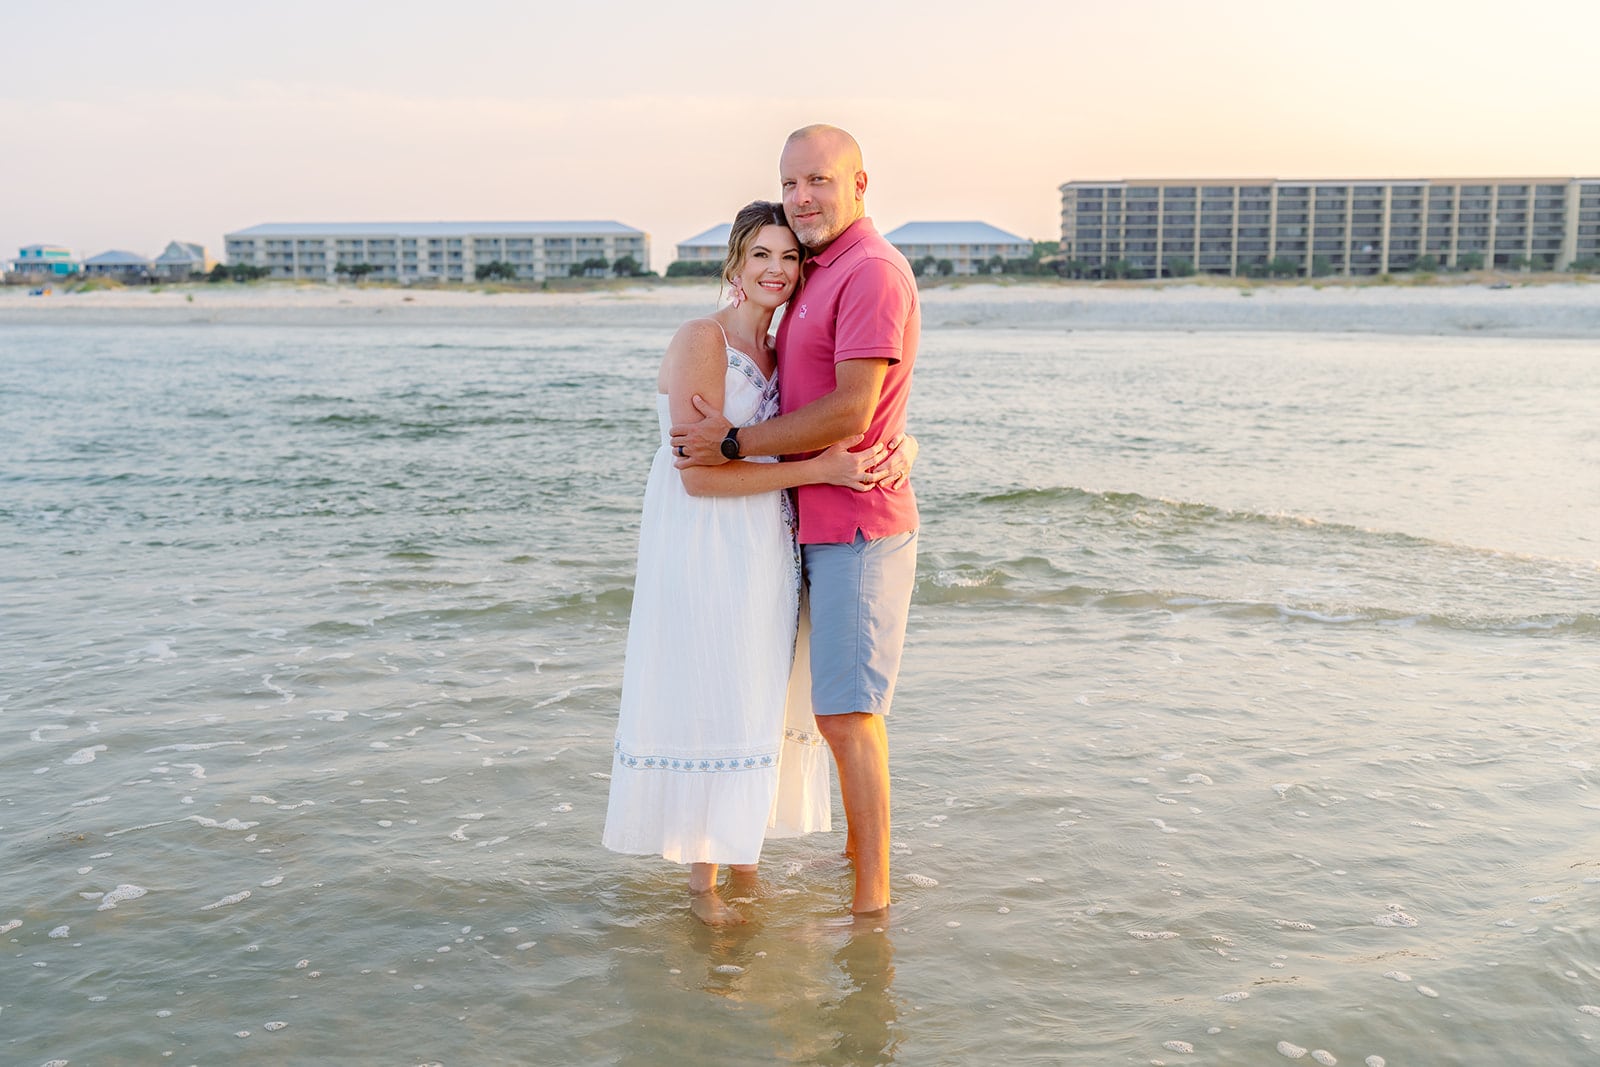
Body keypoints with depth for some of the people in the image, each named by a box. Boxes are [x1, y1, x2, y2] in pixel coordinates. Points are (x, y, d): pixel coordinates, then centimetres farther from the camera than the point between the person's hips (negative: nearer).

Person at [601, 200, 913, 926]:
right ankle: (701, 879, 16)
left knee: (754, 699, 14)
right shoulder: (701, 340, -13)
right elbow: (698, 474, -20)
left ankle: (736, 845, 32)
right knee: (704, 703, 1)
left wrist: (897, 450, -13)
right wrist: (818, 470, -23)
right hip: (703, 547, -7)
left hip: (763, 551, 7)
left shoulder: (781, 353, 10)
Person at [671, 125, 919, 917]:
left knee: (847, 713, -9)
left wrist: (733, 444, -15)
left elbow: (849, 411, -22)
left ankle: (871, 897, -2)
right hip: (819, 524, 10)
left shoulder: (872, 271, -15)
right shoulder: (818, 277, 17)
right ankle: (858, 850, 34)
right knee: (837, 705, 19)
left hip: (858, 529, -10)